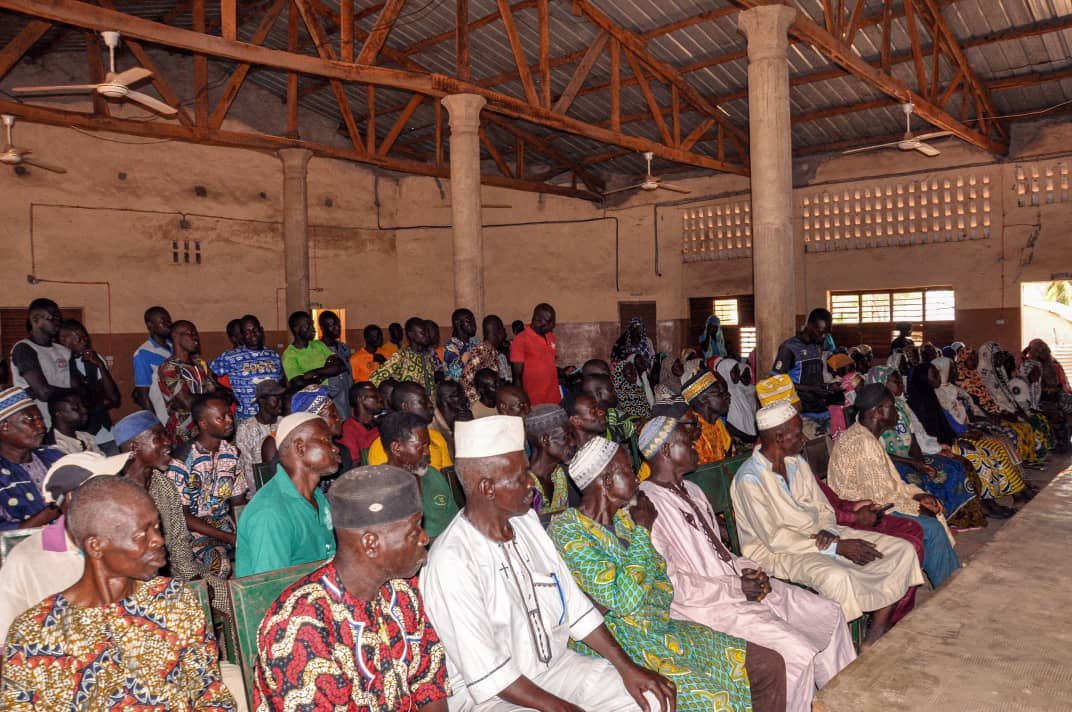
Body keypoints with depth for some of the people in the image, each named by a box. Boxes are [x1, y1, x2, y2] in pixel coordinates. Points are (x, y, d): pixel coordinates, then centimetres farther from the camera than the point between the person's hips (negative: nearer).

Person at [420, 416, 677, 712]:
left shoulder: (526, 521, 0)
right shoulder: (451, 561, -23)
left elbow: (573, 603, 4)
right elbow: (486, 674, -20)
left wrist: (627, 667, -2)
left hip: (556, 663, 7)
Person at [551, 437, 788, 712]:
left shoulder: (623, 518, 8)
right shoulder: (567, 530, -17)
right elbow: (623, 601, -23)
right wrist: (642, 532, -14)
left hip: (659, 630, 8)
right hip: (616, 646, -8)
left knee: (769, 666, 2)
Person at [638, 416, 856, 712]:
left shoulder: (690, 491, 13)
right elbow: (670, 583, -20)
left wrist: (746, 568, -1)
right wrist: (736, 589, -17)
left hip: (736, 584, 10)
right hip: (705, 605, -9)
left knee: (829, 614, 7)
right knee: (797, 652, -21)